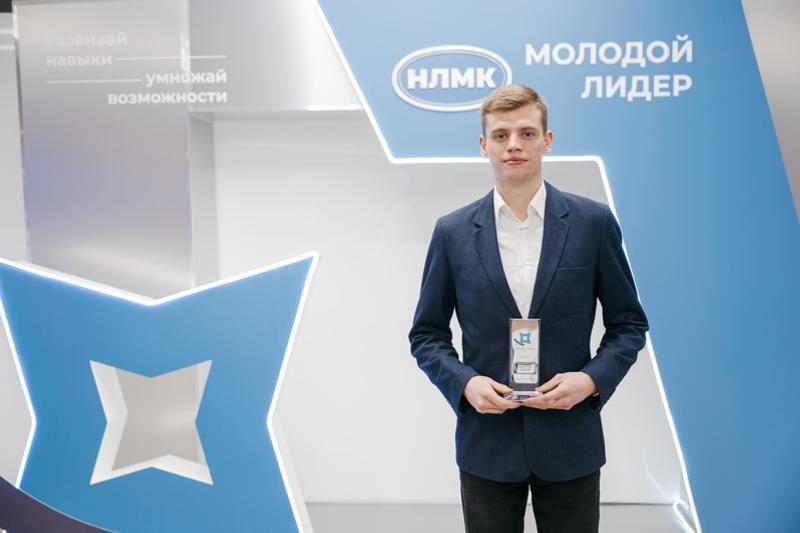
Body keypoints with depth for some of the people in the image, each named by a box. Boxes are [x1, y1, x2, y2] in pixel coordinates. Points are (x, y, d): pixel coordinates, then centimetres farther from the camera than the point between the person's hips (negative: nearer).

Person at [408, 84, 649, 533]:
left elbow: (629, 322, 4)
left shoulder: (593, 222, -3)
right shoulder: (453, 232, -1)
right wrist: (464, 382, -12)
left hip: (570, 441, 0)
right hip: (486, 443, 1)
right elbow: (427, 334, 5)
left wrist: (592, 379, -12)